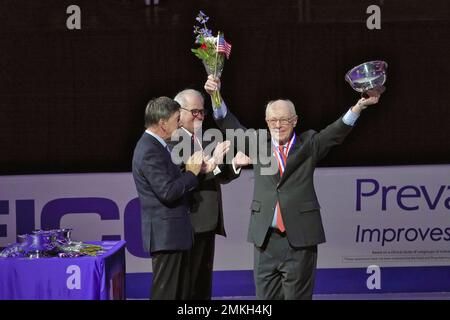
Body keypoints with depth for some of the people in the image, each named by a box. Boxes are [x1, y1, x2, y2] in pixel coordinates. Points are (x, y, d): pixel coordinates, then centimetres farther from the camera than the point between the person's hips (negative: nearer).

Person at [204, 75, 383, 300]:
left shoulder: (308, 145, 6)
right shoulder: (258, 146, 12)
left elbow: (337, 131, -5)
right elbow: (229, 125, 10)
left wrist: (360, 105, -21)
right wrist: (216, 95, -4)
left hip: (299, 239, -2)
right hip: (265, 239, 2)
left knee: (298, 296, 1)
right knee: (266, 297, 6)